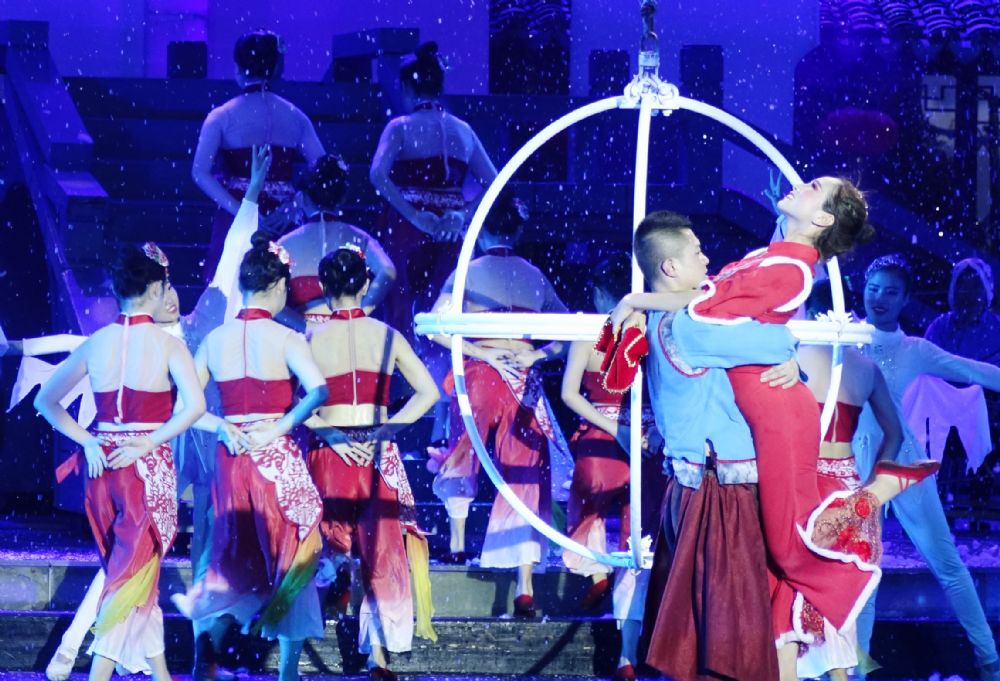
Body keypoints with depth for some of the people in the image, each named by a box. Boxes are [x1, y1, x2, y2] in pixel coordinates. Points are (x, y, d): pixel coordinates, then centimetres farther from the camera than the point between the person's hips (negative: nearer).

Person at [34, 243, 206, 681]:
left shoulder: (95, 344, 3)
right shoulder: (167, 344, -9)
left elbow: (46, 401, 9)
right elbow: (195, 404, -21)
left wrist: (85, 439, 4)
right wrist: (148, 443, -14)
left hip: (104, 465, 5)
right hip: (149, 466, -5)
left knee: (132, 572, 16)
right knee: (136, 573, 2)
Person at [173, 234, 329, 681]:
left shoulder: (215, 339, 4)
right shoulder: (285, 339, -8)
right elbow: (318, 390, -23)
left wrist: (220, 426, -1)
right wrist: (281, 426, -15)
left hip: (230, 457, 4)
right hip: (278, 459, -4)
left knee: (232, 558, 14)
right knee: (291, 560, 10)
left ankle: (207, 641, -7)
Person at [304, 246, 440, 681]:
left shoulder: (313, 339, -4)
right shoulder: (387, 335, 0)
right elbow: (428, 392, -3)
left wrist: (331, 434, -9)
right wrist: (387, 428, -5)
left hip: (330, 451, -1)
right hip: (378, 456, 1)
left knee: (333, 535, 26)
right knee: (381, 550, 4)